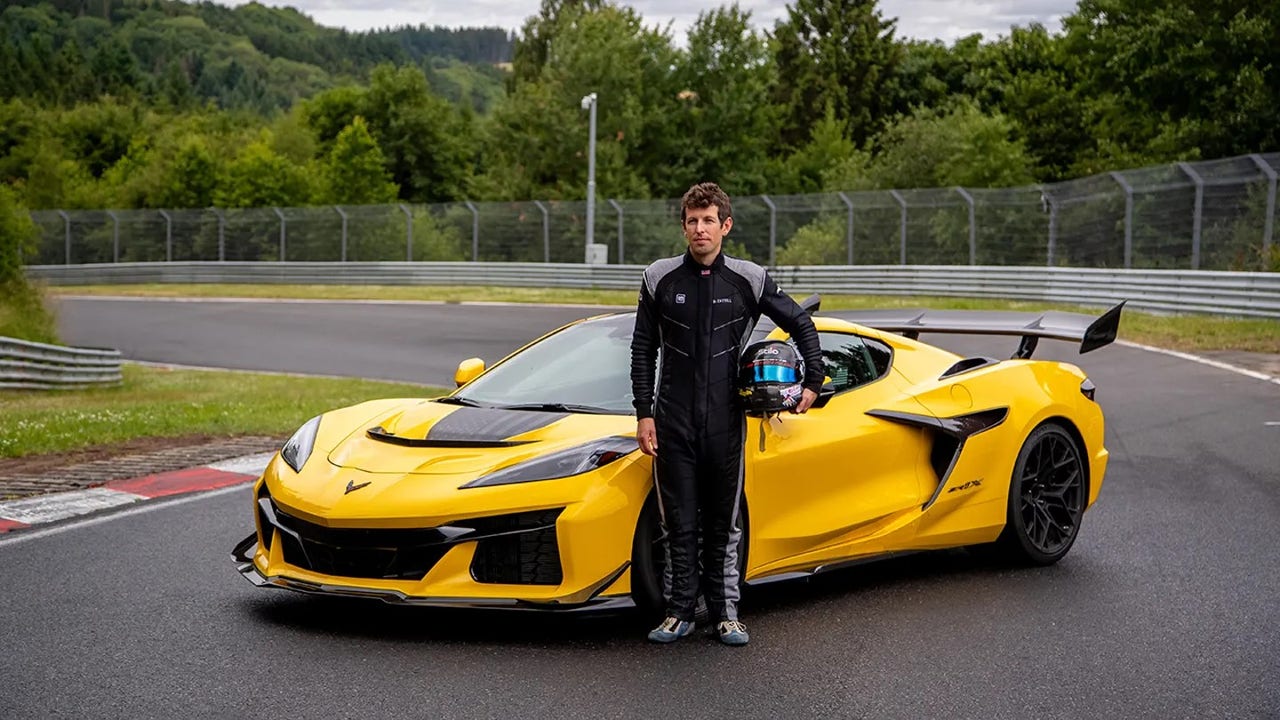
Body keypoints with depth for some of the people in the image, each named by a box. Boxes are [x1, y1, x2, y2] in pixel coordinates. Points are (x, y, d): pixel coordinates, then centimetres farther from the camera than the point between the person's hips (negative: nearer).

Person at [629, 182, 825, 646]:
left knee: (724, 524, 6)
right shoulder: (660, 280, 2)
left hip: (726, 422, 0)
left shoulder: (749, 280, 1)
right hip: (673, 421, 0)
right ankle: (680, 612, 13)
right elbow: (643, 351, 6)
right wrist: (644, 414, 0)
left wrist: (813, 382, 4)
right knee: (679, 523, 3)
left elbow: (801, 325, 12)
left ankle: (725, 613, 15)